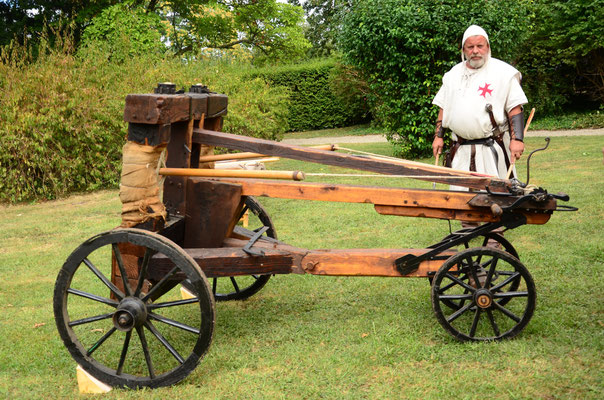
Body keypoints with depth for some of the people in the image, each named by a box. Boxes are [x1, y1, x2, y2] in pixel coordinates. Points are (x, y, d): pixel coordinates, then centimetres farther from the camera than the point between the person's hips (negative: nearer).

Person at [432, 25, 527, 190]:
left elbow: (515, 108, -5)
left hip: (492, 149, -4)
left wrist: (517, 139, -14)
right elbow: (443, 107, 17)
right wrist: (438, 136, 10)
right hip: (461, 151, 4)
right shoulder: (454, 74, 14)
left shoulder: (503, 72, -1)